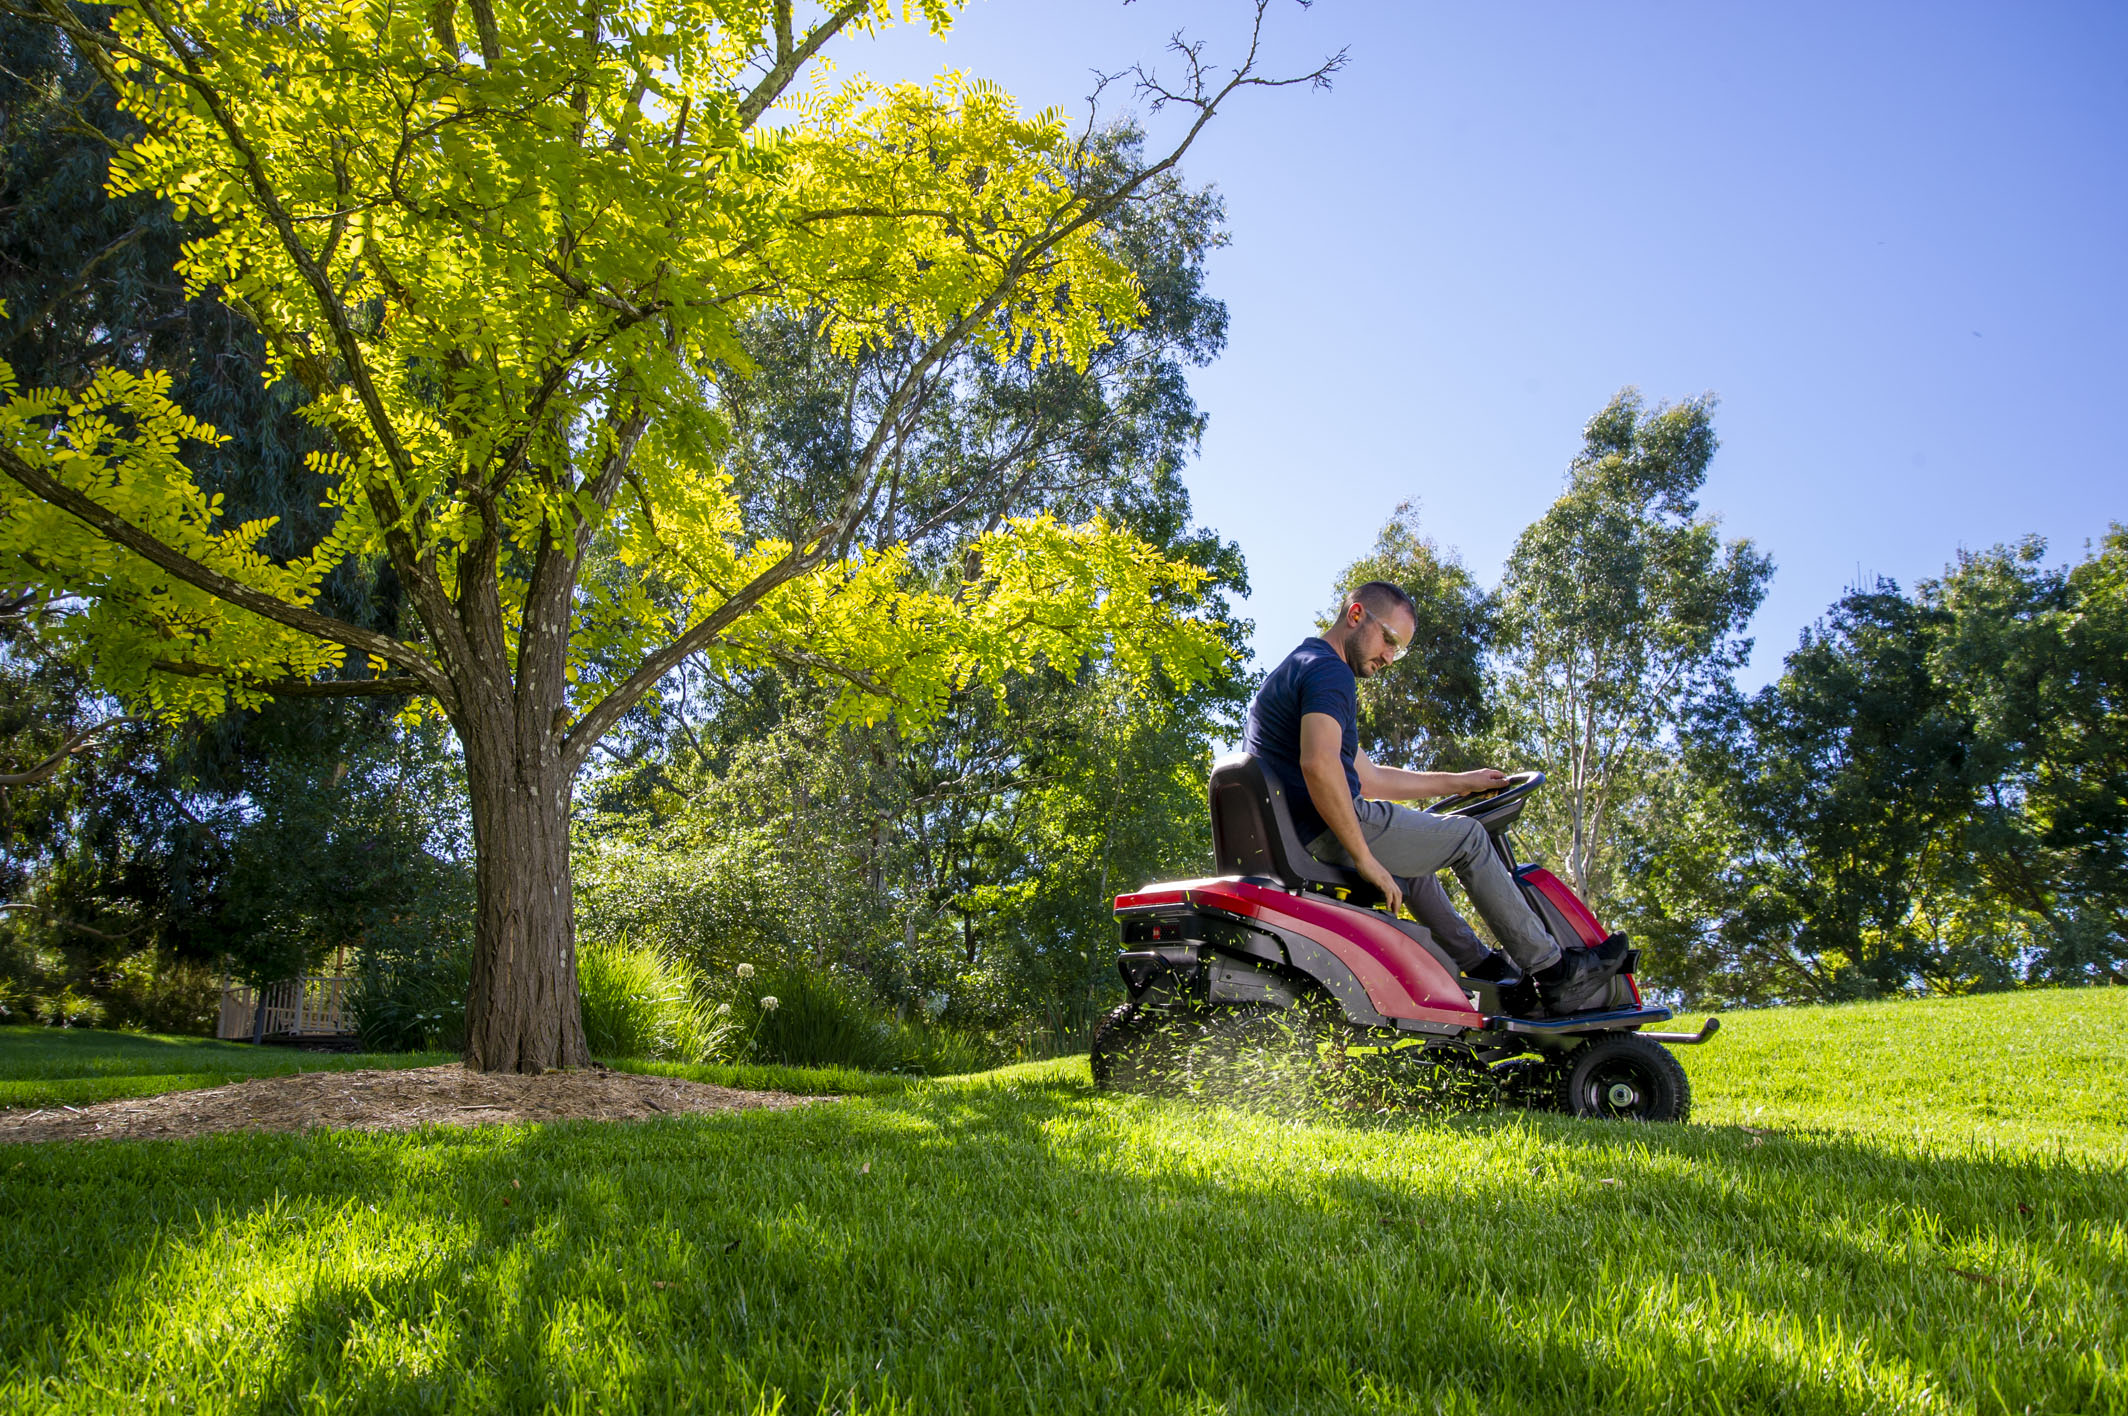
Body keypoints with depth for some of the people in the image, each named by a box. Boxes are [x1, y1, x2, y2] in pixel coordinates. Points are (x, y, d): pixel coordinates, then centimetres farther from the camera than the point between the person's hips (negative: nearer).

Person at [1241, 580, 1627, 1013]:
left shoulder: (1297, 668, 22)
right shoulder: (1330, 671, -12)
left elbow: (1367, 778, 26)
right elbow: (1318, 765, -30)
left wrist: (1460, 782, 27)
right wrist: (1365, 859, -24)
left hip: (1291, 836, 11)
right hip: (1325, 834, -11)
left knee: (1414, 864, 31)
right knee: (1466, 837, 3)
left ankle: (1484, 967, 35)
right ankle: (1555, 972, 11)